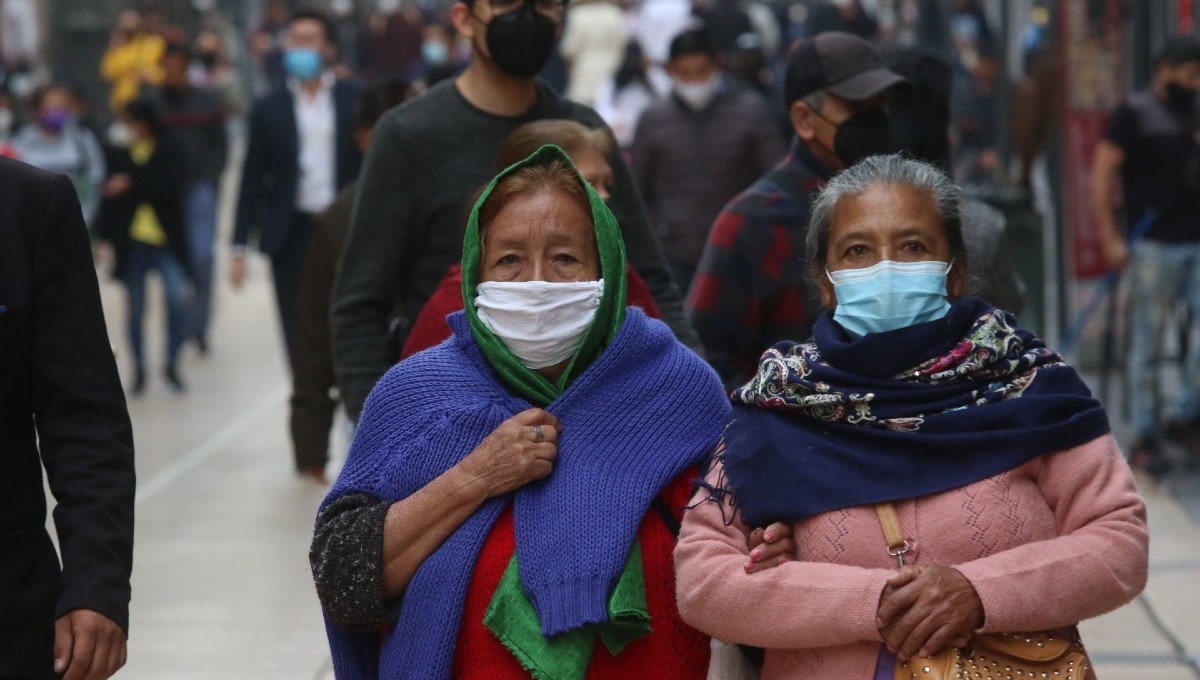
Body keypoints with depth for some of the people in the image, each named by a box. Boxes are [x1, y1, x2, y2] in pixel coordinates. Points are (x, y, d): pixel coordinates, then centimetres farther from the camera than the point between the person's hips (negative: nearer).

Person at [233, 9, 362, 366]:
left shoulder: (354, 99, 3)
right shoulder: (269, 107, 5)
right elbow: (252, 179, 6)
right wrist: (239, 247, 3)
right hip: (291, 233, 1)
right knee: (298, 336, 2)